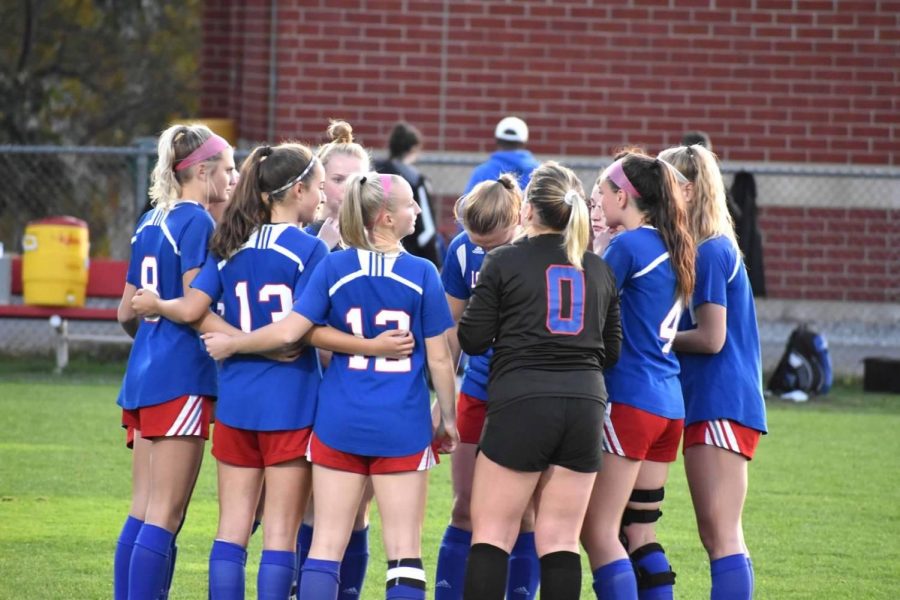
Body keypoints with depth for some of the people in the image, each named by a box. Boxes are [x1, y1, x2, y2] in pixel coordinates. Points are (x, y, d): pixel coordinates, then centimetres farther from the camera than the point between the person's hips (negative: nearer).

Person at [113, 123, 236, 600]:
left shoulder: (150, 223, 16)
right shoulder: (196, 222, -9)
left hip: (142, 378, 8)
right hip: (182, 378, -8)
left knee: (142, 514, 9)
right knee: (164, 518, -8)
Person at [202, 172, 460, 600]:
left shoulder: (333, 267, -3)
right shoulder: (421, 274, -6)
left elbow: (289, 331, -9)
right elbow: (438, 358, -3)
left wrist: (230, 344, 6)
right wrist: (447, 418, 10)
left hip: (340, 422, 2)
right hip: (402, 427, -2)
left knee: (326, 545, 6)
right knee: (404, 549, 2)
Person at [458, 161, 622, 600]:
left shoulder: (504, 262, 0)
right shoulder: (599, 270, 12)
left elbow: (472, 339, -1)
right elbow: (612, 349, 16)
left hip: (521, 403, -4)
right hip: (585, 403, 4)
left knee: (492, 534, 1)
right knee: (561, 541, 5)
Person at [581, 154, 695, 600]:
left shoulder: (628, 246, -11)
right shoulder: (673, 248, 14)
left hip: (628, 398, -9)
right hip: (668, 404, 9)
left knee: (598, 531, -6)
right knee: (640, 533, 12)